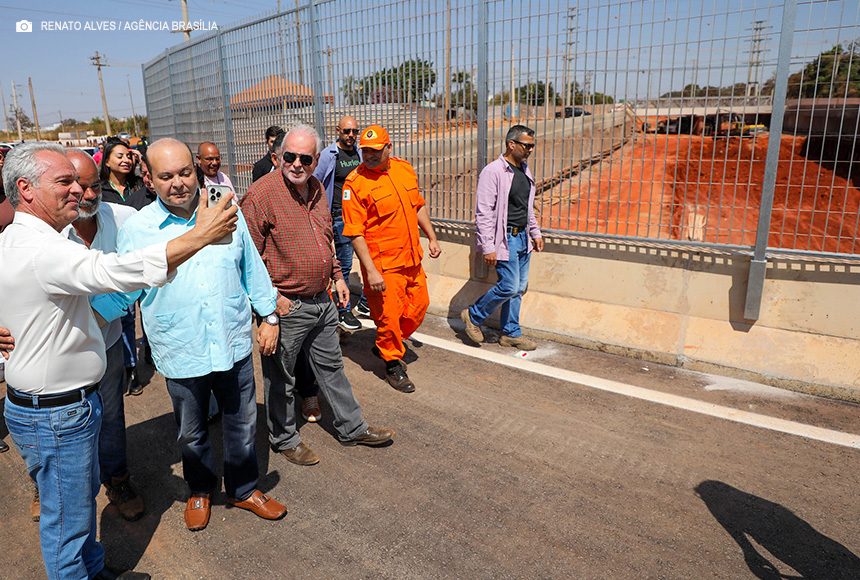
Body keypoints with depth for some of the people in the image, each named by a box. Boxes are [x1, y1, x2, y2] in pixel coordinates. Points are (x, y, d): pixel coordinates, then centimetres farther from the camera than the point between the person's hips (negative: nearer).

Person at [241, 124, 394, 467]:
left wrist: (337, 276, 15)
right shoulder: (262, 193, -17)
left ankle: (352, 428, 35)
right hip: (286, 307, -7)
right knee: (281, 379, 11)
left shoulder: (316, 188, 8)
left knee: (331, 367, 20)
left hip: (323, 301, 8)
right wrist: (270, 297, -19)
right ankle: (284, 439, 31)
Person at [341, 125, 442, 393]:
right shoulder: (355, 183, -15)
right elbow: (355, 233, -18)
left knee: (418, 306, 17)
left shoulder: (405, 169, 5)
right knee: (389, 315, 4)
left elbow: (418, 206, 18)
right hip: (382, 265, -7)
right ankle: (393, 364, 28)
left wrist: (431, 238, 14)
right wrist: (370, 271, -22)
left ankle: (387, 346, 40)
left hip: (412, 259, 7)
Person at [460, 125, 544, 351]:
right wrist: (488, 247, -21)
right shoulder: (493, 172, -15)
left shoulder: (525, 170, 11)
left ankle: (510, 333, 24)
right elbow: (483, 213, -18)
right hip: (504, 239, -8)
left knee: (519, 288, 11)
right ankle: (473, 316, 13)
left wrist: (535, 233, 21)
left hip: (522, 237, 8)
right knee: (509, 287, -9)